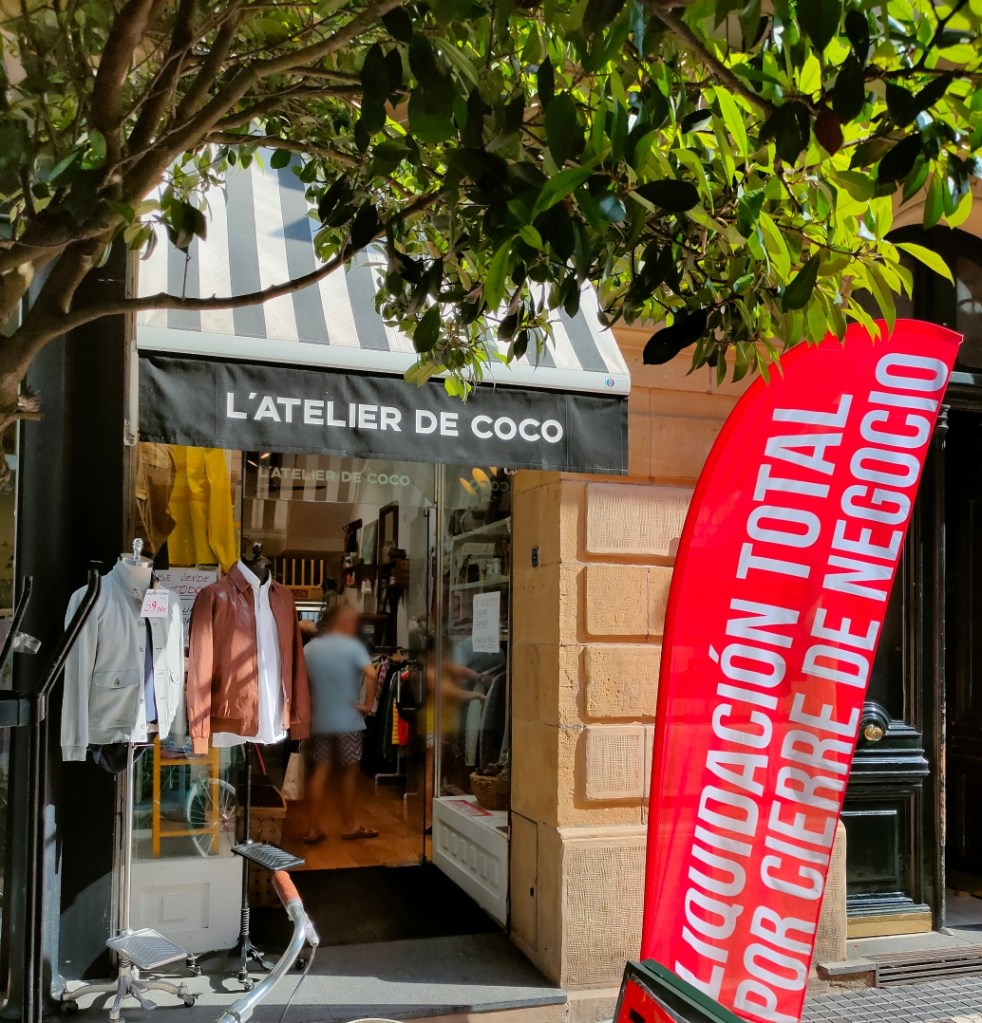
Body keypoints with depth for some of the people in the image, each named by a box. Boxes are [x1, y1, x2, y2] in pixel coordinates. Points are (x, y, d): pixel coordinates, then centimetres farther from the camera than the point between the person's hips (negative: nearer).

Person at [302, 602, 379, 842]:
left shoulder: (310, 648, 5)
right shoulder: (353, 646, -9)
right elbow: (371, 675, -23)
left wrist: (308, 707, 10)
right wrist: (367, 704, -13)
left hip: (319, 721, 4)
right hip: (348, 721, -4)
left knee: (320, 772, 8)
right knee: (348, 773, 7)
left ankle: (314, 828, 8)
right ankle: (349, 826, 17)